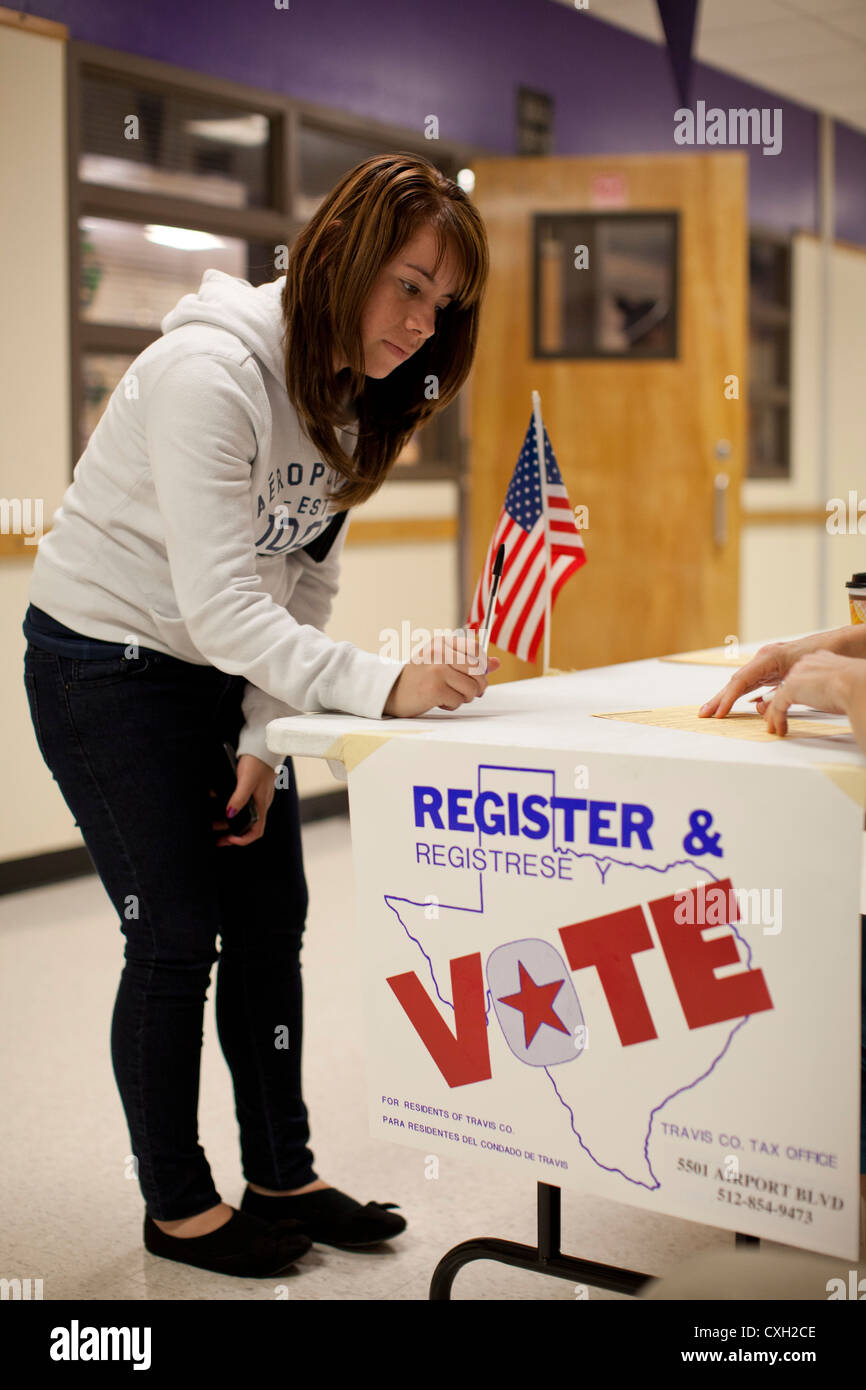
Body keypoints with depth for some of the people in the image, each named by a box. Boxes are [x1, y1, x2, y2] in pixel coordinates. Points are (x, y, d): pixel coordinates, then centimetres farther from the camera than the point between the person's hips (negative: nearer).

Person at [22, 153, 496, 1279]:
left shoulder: (354, 394, -1)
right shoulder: (212, 374, -28)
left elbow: (303, 584, 2)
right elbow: (220, 603, -33)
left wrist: (261, 739, -5)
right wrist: (385, 687, -42)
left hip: (224, 675, 8)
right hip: (107, 666, -7)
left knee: (271, 923, 8)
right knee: (176, 938, -3)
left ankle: (283, 1177, 23)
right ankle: (177, 1205, 15)